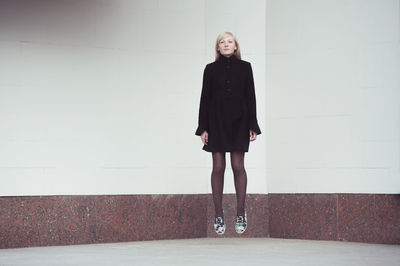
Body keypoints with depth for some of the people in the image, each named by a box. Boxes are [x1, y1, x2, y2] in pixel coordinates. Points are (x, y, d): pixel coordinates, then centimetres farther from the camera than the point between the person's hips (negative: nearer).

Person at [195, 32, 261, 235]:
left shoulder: (244, 67, 7)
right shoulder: (211, 69, 7)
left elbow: (250, 96, 6)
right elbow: (205, 98, 6)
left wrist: (252, 126, 1)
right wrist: (203, 128, -1)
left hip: (238, 122, 0)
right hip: (216, 122, 0)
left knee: (238, 166, -2)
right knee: (218, 167, 0)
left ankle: (241, 213, 5)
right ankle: (218, 215, 4)